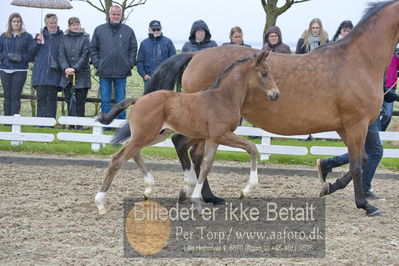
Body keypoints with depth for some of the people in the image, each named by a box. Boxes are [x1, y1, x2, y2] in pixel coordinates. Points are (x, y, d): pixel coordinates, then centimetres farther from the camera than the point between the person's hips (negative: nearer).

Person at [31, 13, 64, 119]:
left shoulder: (61, 37, 6)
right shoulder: (40, 35, 14)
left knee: (51, 97, -1)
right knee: (41, 97, 1)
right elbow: (33, 53, 14)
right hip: (40, 72, 2)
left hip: (54, 73, -2)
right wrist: (38, 43, -2)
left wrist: (59, 64, -11)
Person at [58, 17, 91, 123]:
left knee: (79, 102, -3)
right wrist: (66, 68, -15)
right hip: (67, 76, 2)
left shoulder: (85, 38, 4)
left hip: (81, 75, -2)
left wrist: (75, 68, -15)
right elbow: (61, 55, 2)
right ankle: (71, 125, 7)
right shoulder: (64, 39, 10)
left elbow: (85, 56, -5)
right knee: (69, 101, 3)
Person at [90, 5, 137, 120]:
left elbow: (133, 49, 10)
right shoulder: (99, 30, 6)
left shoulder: (128, 31, 6)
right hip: (104, 72, 0)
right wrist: (97, 64, -2)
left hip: (121, 72, 0)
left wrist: (130, 64, -1)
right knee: (105, 100, 4)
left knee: (121, 101, 4)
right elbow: (93, 49, 9)